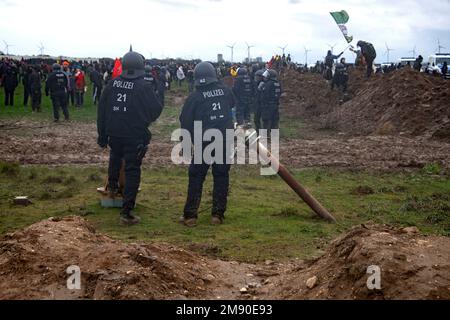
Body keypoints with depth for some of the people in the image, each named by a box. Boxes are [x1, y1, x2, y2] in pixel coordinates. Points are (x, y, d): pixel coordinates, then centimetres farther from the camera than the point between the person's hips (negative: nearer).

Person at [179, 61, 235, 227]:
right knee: (221, 176, 11)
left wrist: (190, 139, 11)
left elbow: (185, 121, -1)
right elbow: (232, 105, 20)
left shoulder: (195, 97, -6)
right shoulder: (225, 90, 1)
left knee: (196, 177, 5)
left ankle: (190, 215, 4)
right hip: (225, 140, 2)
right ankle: (218, 214, 12)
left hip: (204, 142, -2)